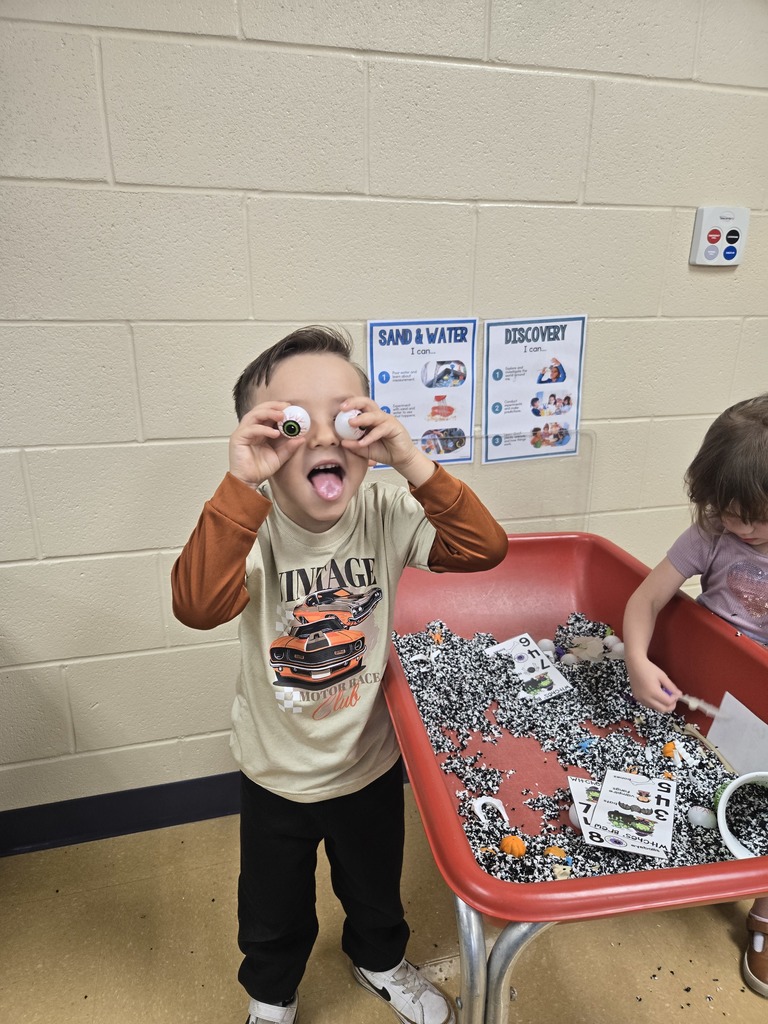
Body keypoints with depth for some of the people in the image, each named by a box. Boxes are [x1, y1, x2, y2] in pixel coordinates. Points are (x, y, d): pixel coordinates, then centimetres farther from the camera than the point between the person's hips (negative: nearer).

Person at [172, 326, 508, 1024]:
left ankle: (380, 961, 63)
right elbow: (197, 606, -41)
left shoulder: (386, 513, -18)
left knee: (376, 888, 30)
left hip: (371, 760, 2)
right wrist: (241, 484, -49)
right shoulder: (253, 526, -24)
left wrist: (415, 464, -40)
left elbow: (485, 549, -27)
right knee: (273, 913, 25)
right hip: (276, 775, -1)